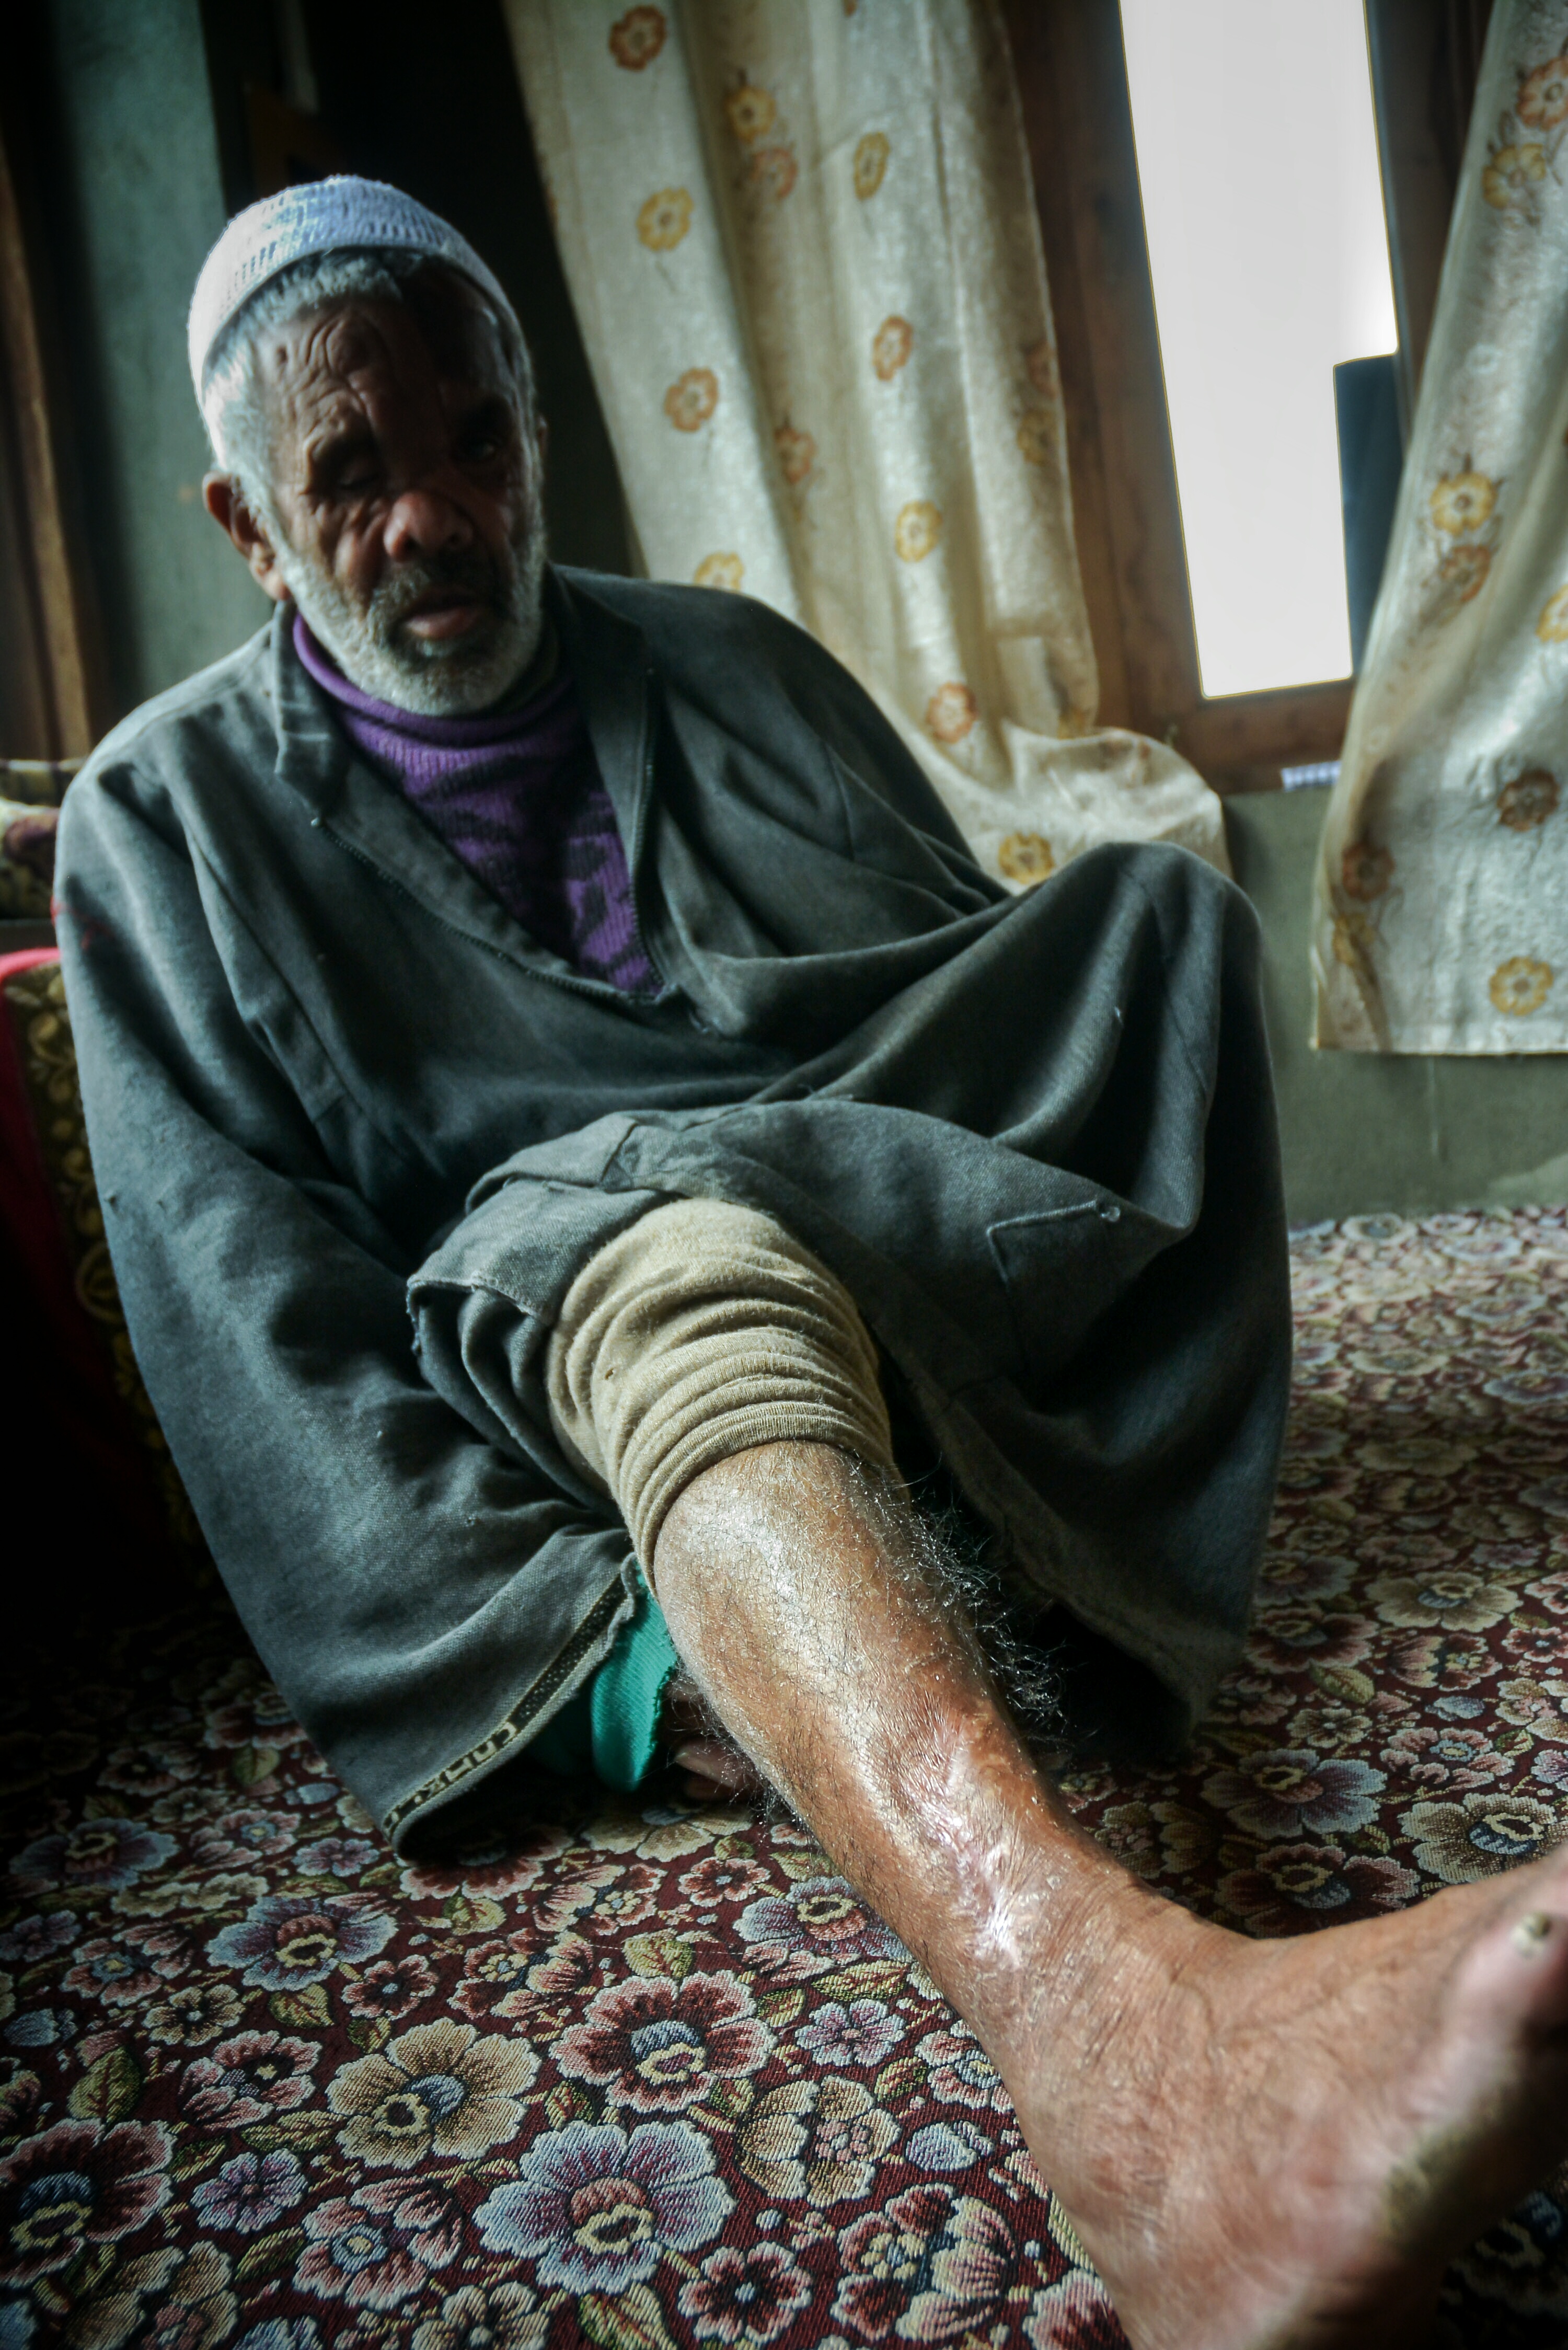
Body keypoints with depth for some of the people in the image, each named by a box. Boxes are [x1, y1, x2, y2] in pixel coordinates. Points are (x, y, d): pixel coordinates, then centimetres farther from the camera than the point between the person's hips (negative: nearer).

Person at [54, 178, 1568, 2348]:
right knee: (696, 1270, -37)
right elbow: (249, 1294, -9)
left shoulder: (735, 674, 14)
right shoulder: (170, 821, 4)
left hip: (912, 1311, 5)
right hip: (507, 1372, -4)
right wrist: (571, 1632, -22)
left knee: (1153, 909, -13)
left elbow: (999, 1004, 13)